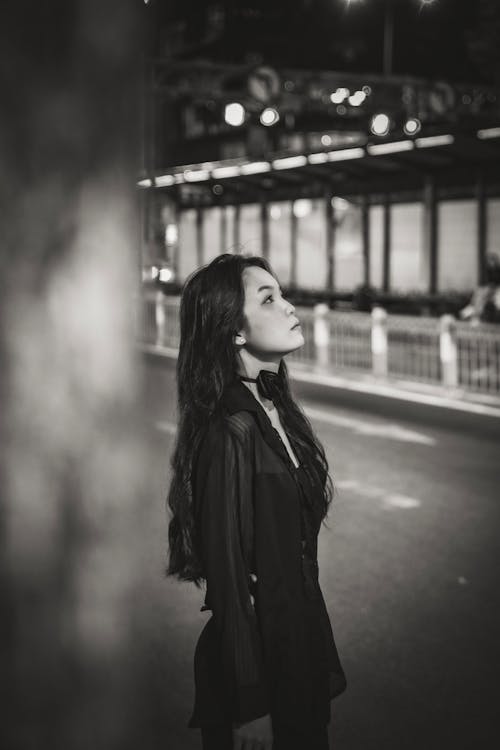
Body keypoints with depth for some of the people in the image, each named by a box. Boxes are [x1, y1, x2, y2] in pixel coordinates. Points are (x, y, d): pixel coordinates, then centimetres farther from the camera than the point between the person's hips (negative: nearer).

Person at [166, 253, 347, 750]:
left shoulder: (276, 409, 2)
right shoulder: (231, 433, -24)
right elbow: (228, 577, -22)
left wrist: (314, 650, 16)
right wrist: (250, 706, -18)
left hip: (300, 640, 8)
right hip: (258, 655, -8)